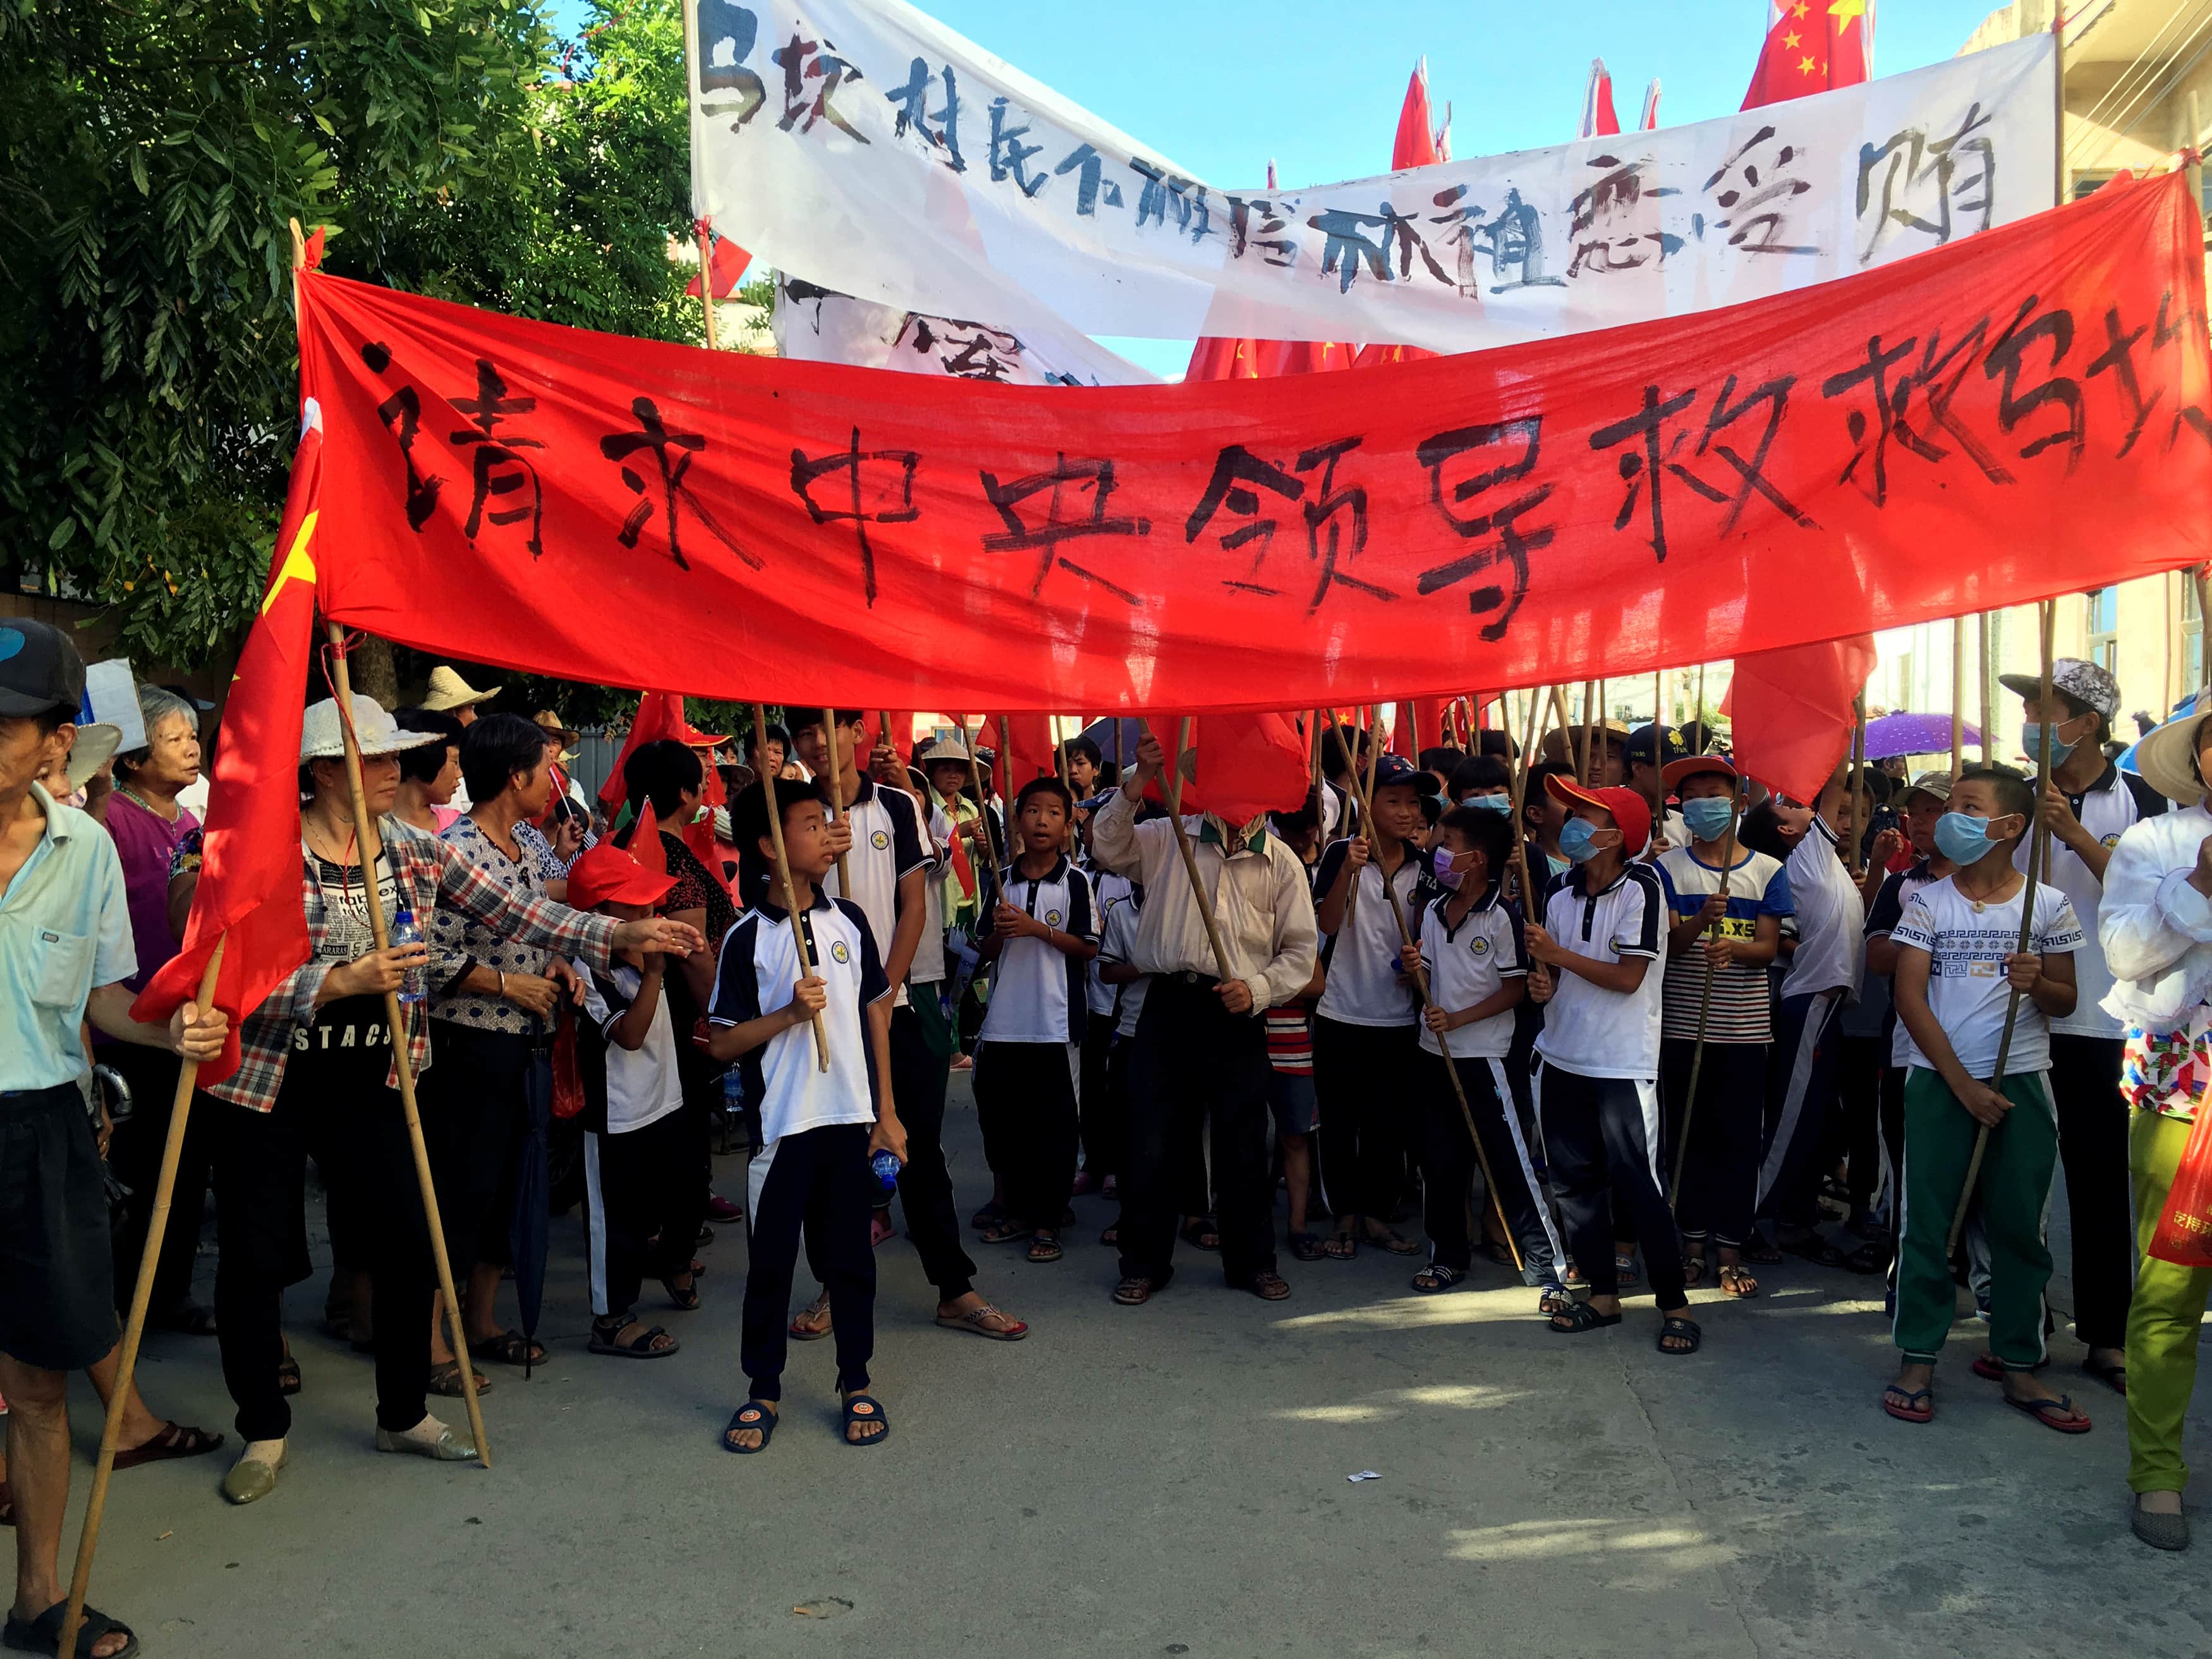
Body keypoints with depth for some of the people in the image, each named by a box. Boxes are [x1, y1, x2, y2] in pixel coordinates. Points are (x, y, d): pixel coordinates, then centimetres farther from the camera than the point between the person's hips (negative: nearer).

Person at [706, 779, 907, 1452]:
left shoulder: (848, 921, 4)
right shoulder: (747, 937, -7)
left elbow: (875, 1014, 10)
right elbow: (722, 1043, -5)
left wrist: (887, 1111, 8)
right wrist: (790, 1013, -19)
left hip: (851, 1118, 3)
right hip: (781, 1124, -3)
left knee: (849, 1255, 11)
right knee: (771, 1260, 7)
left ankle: (856, 1384, 25)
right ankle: (763, 1389, 23)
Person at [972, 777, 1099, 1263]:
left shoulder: (1076, 882, -3)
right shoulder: (1002, 880, 8)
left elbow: (1089, 947, -7)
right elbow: (986, 950, 12)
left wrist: (1037, 929, -16)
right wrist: (1001, 931, -9)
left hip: (1055, 1022, -4)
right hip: (1004, 1021, 4)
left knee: (1053, 1125, 2)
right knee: (1000, 1117, 10)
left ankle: (1047, 1221, 13)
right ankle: (1018, 1208, 27)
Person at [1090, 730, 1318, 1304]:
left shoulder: (1281, 862, 8)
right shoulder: (1169, 837, 9)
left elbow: (1301, 950, 7)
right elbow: (1108, 845, -3)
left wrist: (1257, 989, -9)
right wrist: (1139, 781, -9)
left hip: (1237, 1015, 0)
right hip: (1169, 1004, 0)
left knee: (1244, 1148, 8)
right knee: (1151, 1142, 3)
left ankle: (1252, 1262, 25)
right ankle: (1144, 1264, 18)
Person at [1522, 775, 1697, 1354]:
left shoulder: (1640, 887, -12)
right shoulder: (1562, 897, 7)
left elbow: (1628, 977, -17)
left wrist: (1556, 953, -13)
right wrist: (1543, 981, -6)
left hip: (1623, 1065, -7)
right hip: (1562, 1059, 7)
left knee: (1639, 1185, -4)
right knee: (1575, 1181, 11)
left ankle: (1675, 1303, 10)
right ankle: (1603, 1293, 23)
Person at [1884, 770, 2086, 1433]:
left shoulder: (2048, 905, 2)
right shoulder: (1928, 901, 0)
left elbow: (2065, 1000, 8)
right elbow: (1910, 998, -4)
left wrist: (2038, 984, -17)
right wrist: (1962, 1083, -11)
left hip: (2022, 1080, 1)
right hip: (1938, 1080, -1)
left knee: (2021, 1226, 6)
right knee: (1926, 1221, 1)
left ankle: (2018, 1366, 18)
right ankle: (1917, 1360, 10)